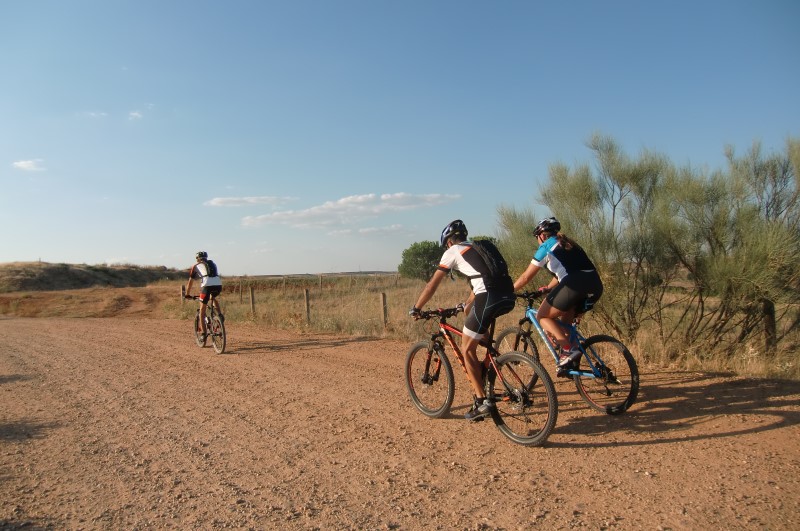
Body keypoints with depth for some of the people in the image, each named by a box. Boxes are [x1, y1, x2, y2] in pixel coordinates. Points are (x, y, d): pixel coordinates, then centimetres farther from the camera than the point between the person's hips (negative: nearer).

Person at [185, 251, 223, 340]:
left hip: (207, 286, -4)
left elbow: (190, 282, 26)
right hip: (219, 285, 4)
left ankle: (204, 333, 11)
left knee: (202, 310, 12)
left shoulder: (196, 267, 22)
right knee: (214, 298, 38)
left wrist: (187, 295, 38)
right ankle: (220, 315, 16)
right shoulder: (213, 264, 31)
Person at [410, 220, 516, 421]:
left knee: (467, 350, 7)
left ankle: (482, 402, 4)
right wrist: (467, 307, 53)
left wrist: (416, 308, 24)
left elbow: (432, 285, 12)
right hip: (508, 297, 8)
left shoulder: (453, 251, 11)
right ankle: (482, 370, 31)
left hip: (489, 299, -7)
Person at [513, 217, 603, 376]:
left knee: (543, 316, 8)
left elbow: (526, 276, 14)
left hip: (575, 284, -8)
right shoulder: (568, 245, 32)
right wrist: (548, 288, 54)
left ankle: (568, 350, -7)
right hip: (596, 285, 8)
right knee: (564, 319, 24)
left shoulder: (547, 246, 12)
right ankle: (568, 361, 14)